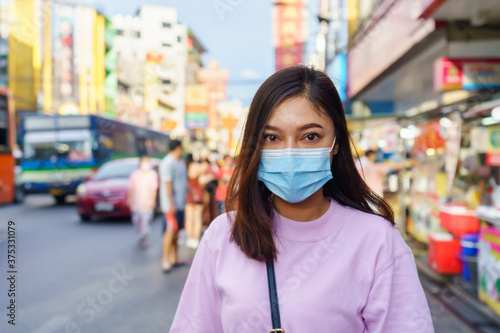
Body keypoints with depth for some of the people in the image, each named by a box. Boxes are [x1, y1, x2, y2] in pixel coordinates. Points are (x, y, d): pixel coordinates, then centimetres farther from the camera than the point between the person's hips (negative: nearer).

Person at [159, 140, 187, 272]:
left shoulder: (181, 163, 16)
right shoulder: (167, 163, -14)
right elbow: (167, 184, -19)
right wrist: (171, 204, -23)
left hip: (180, 204, 9)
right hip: (172, 205, -9)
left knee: (176, 231, 12)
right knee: (170, 231, -9)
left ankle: (174, 258, 21)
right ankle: (165, 260, -4)